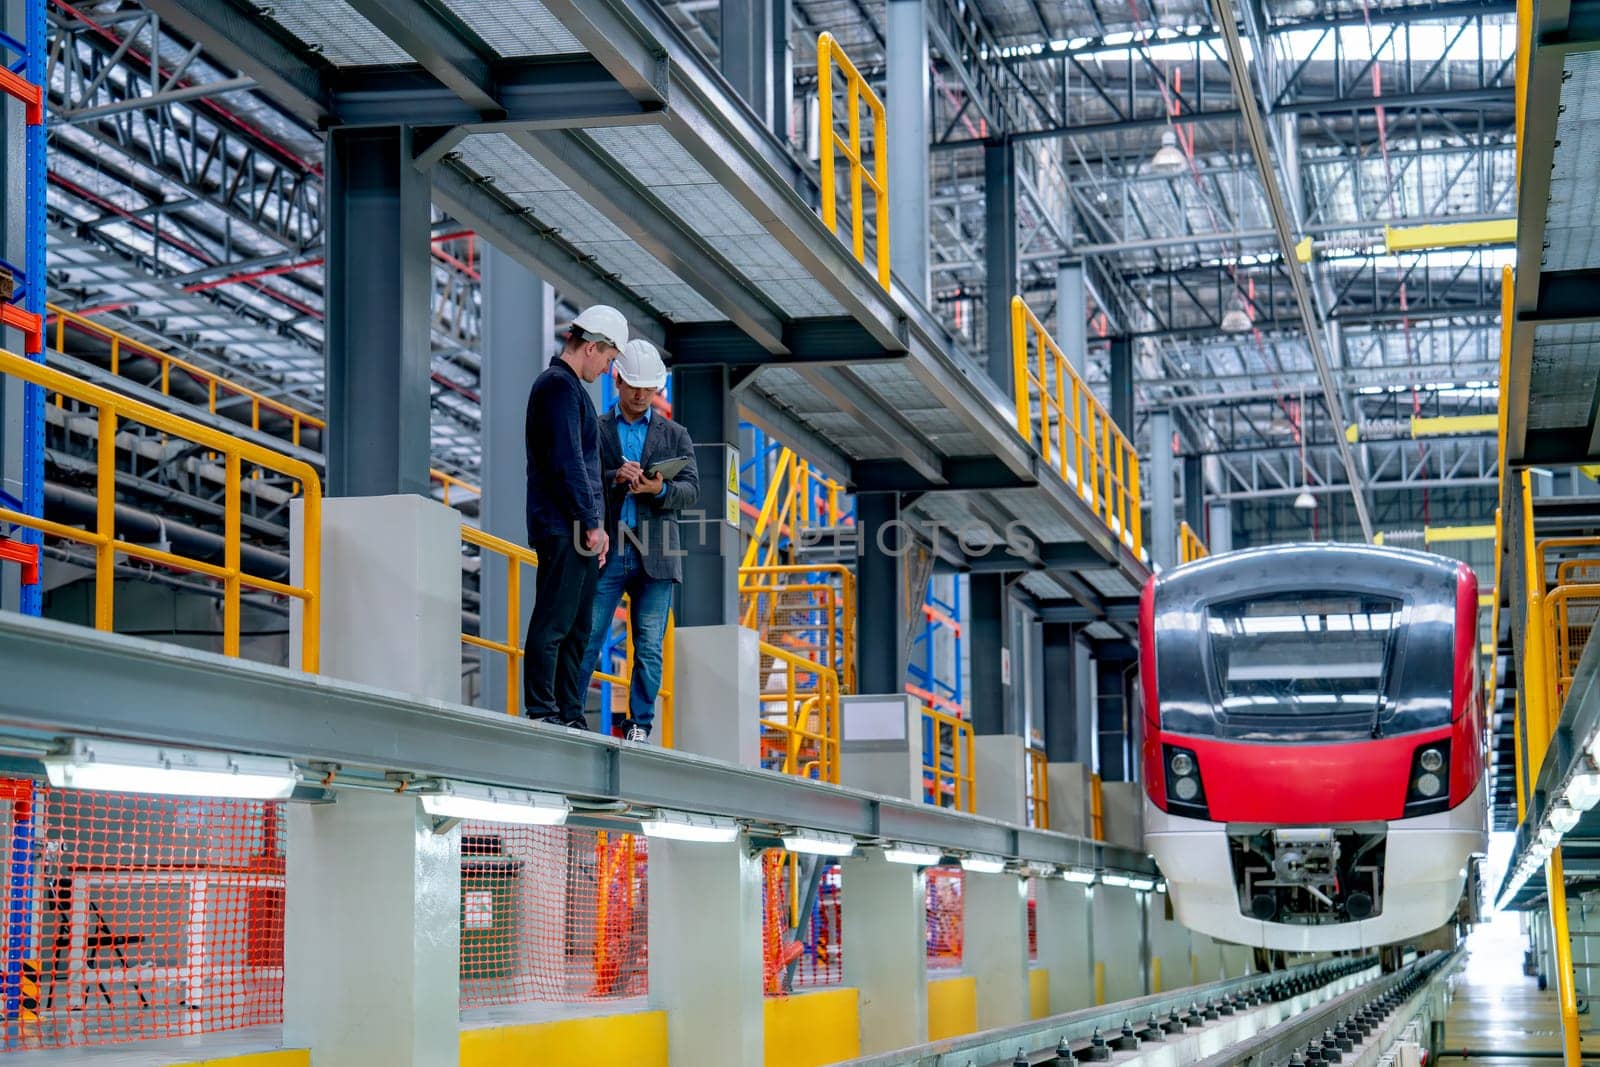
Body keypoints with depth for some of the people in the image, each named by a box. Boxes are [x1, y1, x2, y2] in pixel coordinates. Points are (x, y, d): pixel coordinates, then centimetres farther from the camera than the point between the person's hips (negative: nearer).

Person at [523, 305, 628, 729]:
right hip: (562, 528, -10)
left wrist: (597, 524, 19)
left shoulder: (571, 387, 22)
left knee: (577, 628, 10)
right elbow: (566, 460, -18)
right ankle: (540, 711, -9)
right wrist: (591, 522, -16)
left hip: (579, 531, 10)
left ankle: (568, 714, 13)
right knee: (553, 622, -9)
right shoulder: (558, 385, -10)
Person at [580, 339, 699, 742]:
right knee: (586, 640, -6)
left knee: (649, 649, 0)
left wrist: (660, 489, -15)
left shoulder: (675, 435, 16)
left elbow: (691, 491, 6)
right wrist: (614, 478, -16)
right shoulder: (594, 429, 12)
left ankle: (640, 727, 3)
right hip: (605, 552, -1)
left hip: (654, 557, 1)